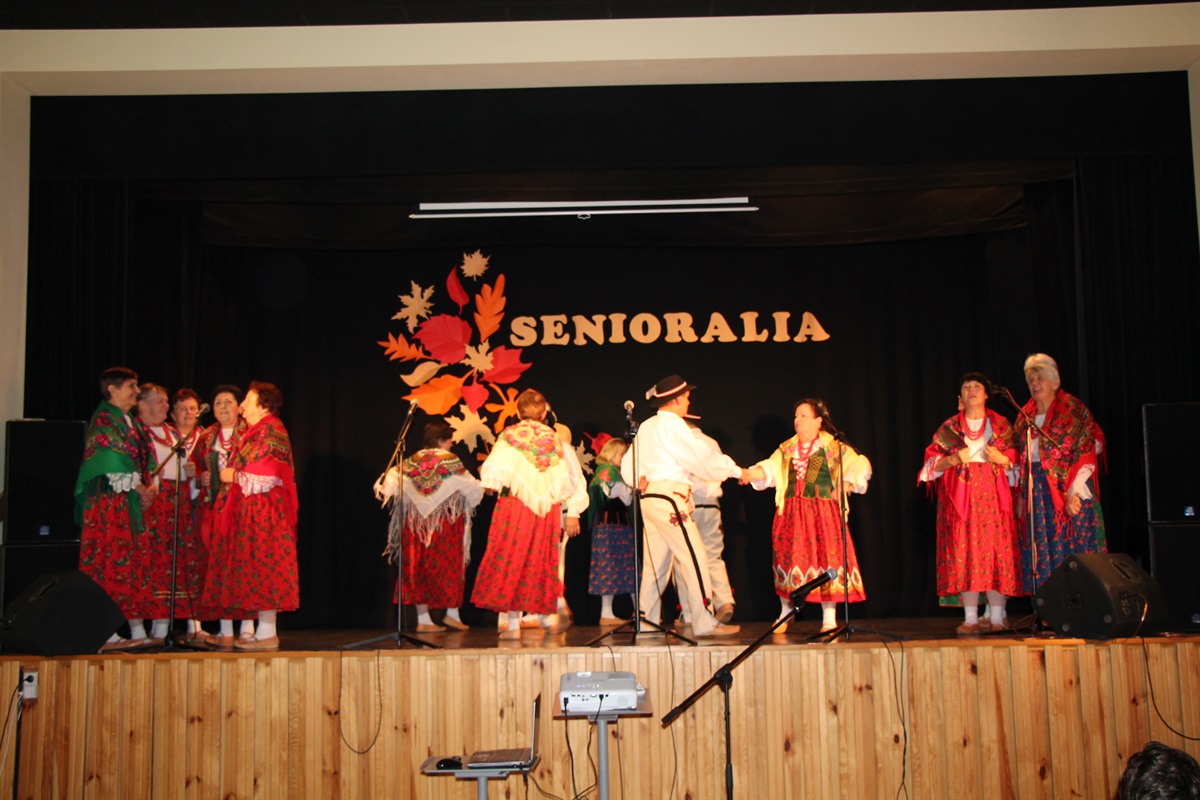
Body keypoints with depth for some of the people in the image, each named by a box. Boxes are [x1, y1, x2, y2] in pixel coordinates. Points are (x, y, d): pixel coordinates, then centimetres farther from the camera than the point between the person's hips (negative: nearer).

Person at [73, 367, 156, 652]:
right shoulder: (104, 419, -6)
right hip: (108, 498, -8)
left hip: (130, 501, 8)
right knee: (108, 561, -8)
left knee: (127, 563, 6)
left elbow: (144, 458, 18)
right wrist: (140, 488, -7)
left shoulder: (131, 422, 20)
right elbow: (116, 461, -13)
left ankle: (138, 631, 7)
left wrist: (147, 487, 1)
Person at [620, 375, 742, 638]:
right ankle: (704, 622, -10)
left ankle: (647, 620, 13)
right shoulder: (673, 424, -9)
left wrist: (642, 483, 13)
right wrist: (734, 469, 0)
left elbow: (627, 467, 22)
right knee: (695, 557, -8)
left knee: (656, 561, 11)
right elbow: (701, 459, -11)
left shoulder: (645, 427, 18)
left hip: (648, 498, 9)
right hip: (669, 499, -9)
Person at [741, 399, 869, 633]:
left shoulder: (834, 447, 2)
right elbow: (770, 468, 3)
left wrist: (845, 486, -15)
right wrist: (749, 474, -16)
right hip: (791, 513, 3)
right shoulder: (787, 449, 13)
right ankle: (785, 612, 22)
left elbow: (860, 466, 1)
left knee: (826, 556, -7)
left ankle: (829, 619, 1)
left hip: (823, 512, -3)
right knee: (788, 558, 4)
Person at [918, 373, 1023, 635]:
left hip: (993, 495, 0)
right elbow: (932, 462, 6)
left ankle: (997, 616, -2)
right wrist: (954, 460, -11)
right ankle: (971, 618, -4)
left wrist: (1000, 458, -9)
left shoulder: (1001, 424, 11)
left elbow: (1017, 461, 10)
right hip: (960, 497, 0)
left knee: (996, 551, -6)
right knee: (965, 553, -6)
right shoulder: (949, 428, 10)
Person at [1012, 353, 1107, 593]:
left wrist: (1075, 492, -17)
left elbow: (1087, 450, -9)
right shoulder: (1025, 415, 15)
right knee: (1041, 552, 3)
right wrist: (1021, 496, 8)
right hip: (1035, 492, 5)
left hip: (1068, 489, -5)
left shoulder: (1073, 409, -2)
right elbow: (1019, 458, 17)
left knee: (1072, 546, -6)